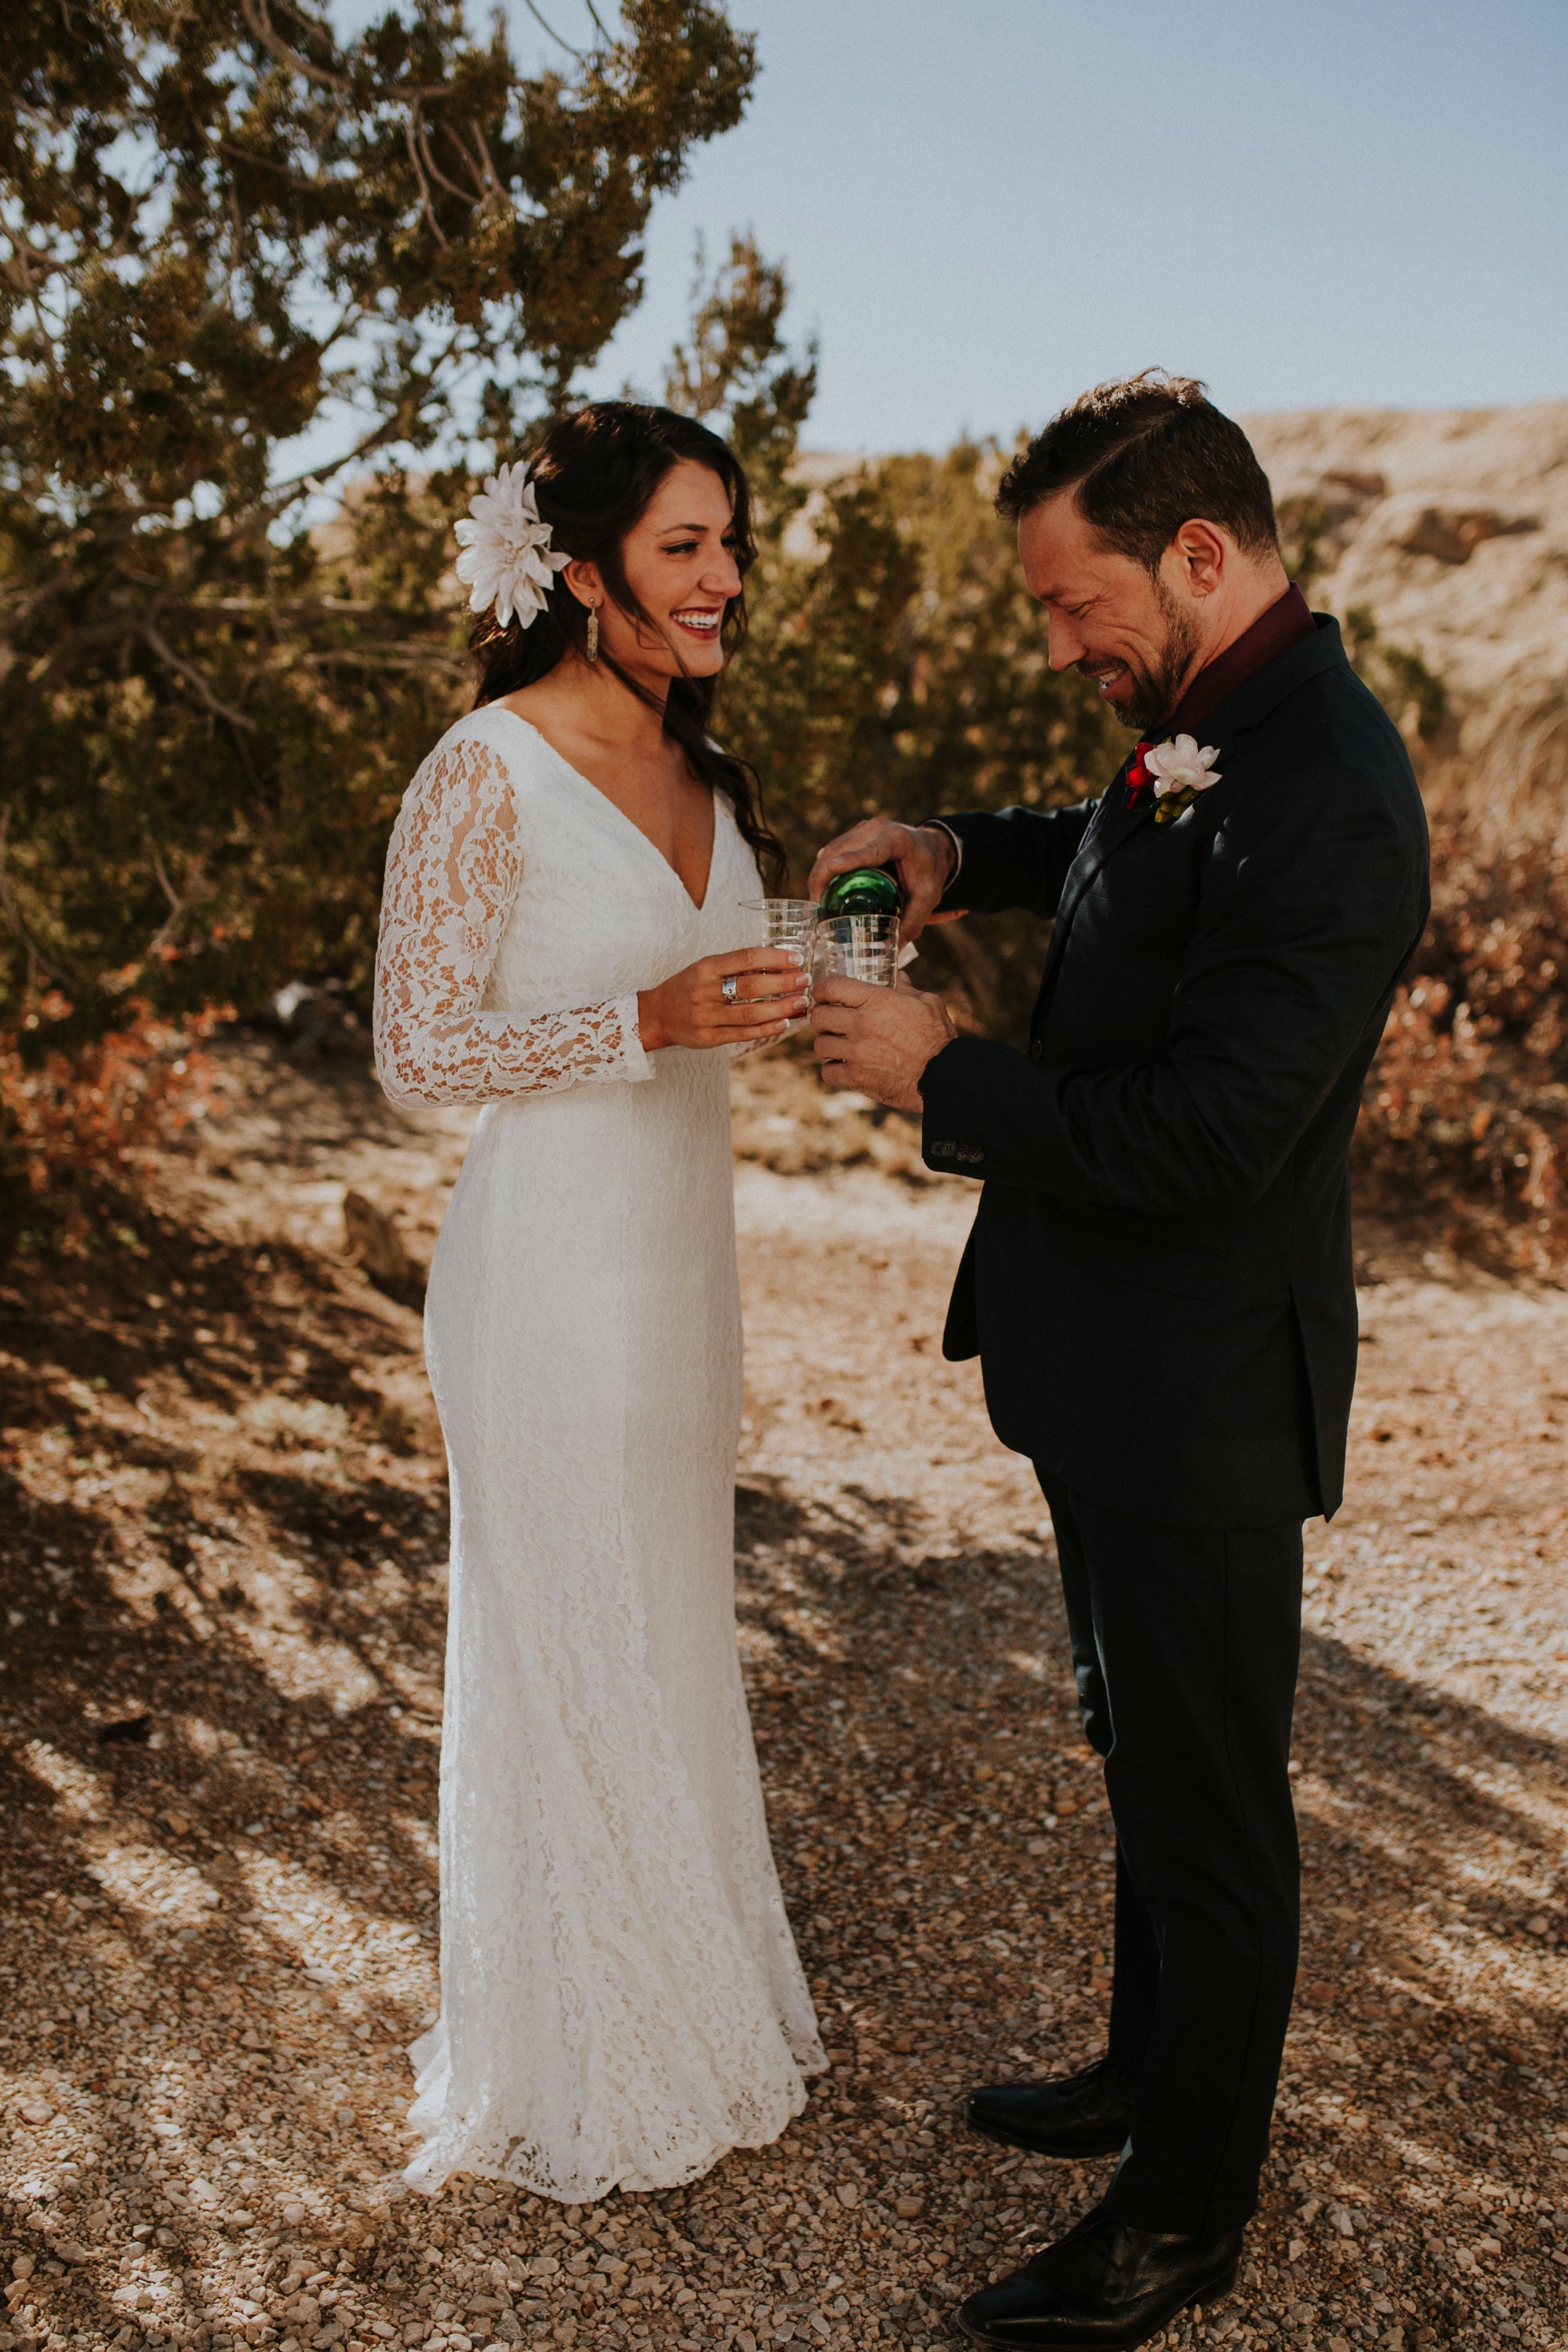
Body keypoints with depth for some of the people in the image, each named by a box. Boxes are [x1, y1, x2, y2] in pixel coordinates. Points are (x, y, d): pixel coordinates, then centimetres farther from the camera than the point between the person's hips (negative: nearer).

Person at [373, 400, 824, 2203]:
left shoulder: (704, 772, 8)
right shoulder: (487, 773, -16)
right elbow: (416, 1052, -16)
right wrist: (651, 1023, -26)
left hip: (686, 1248, 8)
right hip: (554, 1262, -8)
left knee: (675, 1629, 21)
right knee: (566, 1655, 7)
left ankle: (690, 1998, 43)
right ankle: (573, 2074, 30)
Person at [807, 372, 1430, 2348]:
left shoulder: (1325, 796, -26)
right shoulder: (1205, 728, 5)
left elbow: (1201, 1139, -29)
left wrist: (940, 1079, -18)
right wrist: (963, 850, 9)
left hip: (1199, 1390, -10)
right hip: (1119, 1370, 10)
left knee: (1207, 1801, 8)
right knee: (1148, 1758, 25)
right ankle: (1154, 2072, 46)